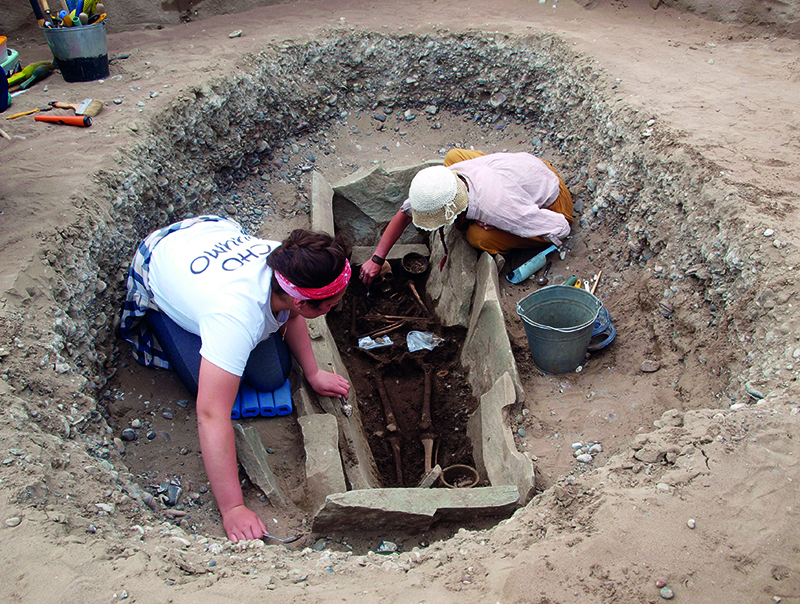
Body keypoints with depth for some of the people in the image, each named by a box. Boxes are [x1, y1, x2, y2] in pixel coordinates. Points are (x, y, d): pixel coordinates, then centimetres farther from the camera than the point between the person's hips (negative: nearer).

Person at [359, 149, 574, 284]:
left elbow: (560, 227, -32)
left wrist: (499, 225, -27)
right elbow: (404, 213, -5)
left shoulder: (495, 205, -42)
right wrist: (377, 259, -8)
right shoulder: (447, 178, -21)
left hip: (550, 207, -7)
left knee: (479, 237, -29)